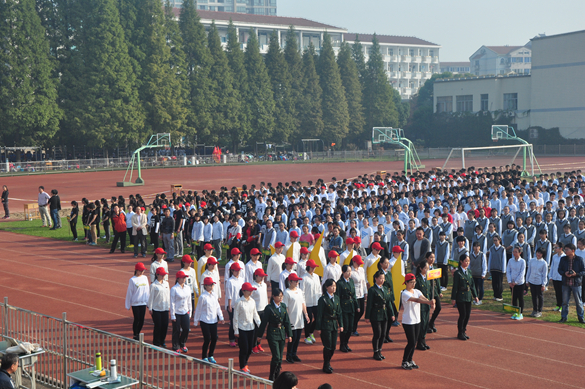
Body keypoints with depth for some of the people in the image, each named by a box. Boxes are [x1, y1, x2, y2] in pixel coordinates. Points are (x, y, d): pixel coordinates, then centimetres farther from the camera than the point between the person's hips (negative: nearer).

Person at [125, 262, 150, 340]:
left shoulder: (145, 278, 5)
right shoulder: (132, 280, -9)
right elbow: (129, 292, -5)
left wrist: (148, 301, 12)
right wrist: (128, 305, -2)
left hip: (143, 303, 4)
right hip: (135, 303, -4)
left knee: (142, 320, 7)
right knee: (137, 319, -1)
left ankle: (138, 333, 23)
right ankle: (135, 335, 12)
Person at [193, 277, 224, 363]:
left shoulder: (213, 296, 7)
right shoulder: (203, 297, -10)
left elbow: (218, 307, 15)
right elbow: (198, 309, -4)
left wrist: (221, 318, 12)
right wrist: (196, 321, 2)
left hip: (214, 321, 6)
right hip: (205, 321, -6)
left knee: (214, 338, 6)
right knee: (207, 339, -4)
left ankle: (210, 356, 23)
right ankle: (204, 357, 12)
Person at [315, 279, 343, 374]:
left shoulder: (336, 298, 8)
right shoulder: (323, 299, -11)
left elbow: (339, 312, 13)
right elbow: (319, 314, -10)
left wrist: (341, 325, 9)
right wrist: (318, 328, -11)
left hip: (334, 325, 6)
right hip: (326, 326, -6)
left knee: (333, 346, 7)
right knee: (328, 346, -3)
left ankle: (328, 363, 23)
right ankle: (326, 366, 10)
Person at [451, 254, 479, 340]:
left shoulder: (469, 272, 10)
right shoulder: (457, 273, -11)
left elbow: (472, 285, 15)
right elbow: (455, 286, -10)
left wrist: (475, 296, 12)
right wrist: (453, 298, -10)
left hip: (468, 297, 6)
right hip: (460, 297, -6)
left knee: (467, 315, 8)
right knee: (463, 315, -4)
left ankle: (463, 331, 22)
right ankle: (460, 333, 10)